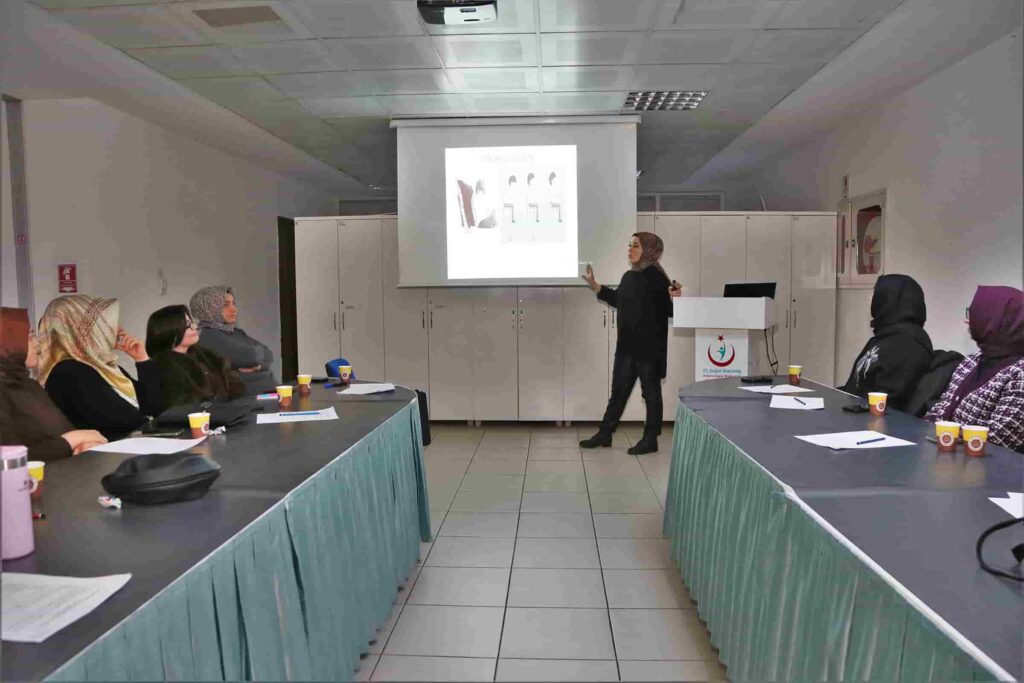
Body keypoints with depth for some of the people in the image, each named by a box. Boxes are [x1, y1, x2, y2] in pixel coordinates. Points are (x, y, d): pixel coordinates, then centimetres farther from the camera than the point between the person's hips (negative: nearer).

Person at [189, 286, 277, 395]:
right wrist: (259, 351, 3)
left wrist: (258, 365, -10)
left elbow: (268, 356, 10)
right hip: (247, 396, -8)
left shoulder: (237, 332, 18)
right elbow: (251, 356, -18)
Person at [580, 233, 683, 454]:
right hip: (626, 346, 8)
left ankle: (650, 440, 18)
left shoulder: (656, 278, -14)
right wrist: (594, 285, 25)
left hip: (649, 348, -7)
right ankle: (605, 434, 25)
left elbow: (671, 311, -16)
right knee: (619, 391, 15)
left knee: (651, 392, 6)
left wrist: (674, 298, -37)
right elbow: (618, 300, 23)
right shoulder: (628, 276, 7)